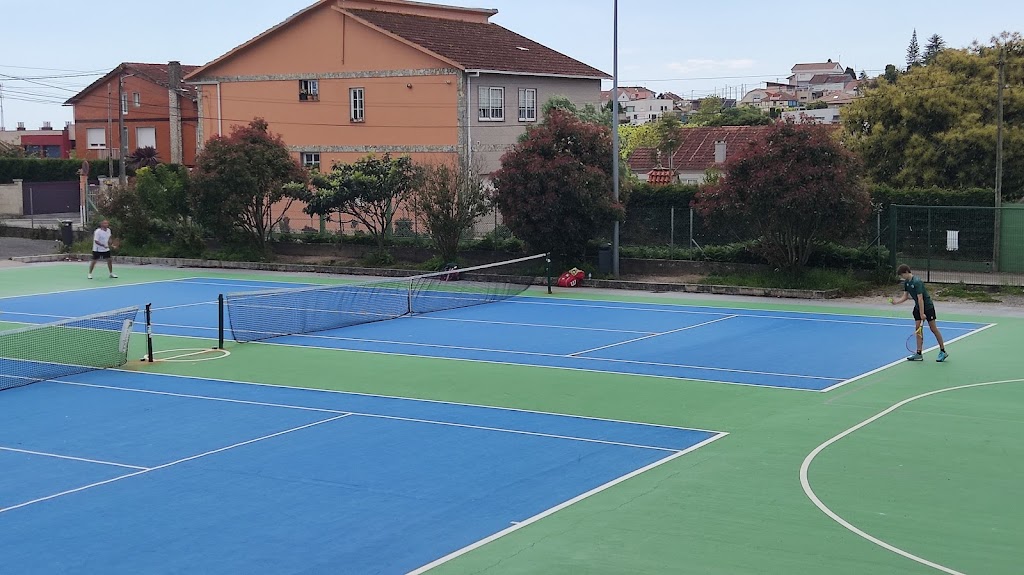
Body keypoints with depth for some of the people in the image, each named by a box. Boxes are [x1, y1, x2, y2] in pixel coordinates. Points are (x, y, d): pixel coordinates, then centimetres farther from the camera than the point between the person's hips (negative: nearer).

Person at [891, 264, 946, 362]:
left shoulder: (917, 282, -26)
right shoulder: (906, 282, 1)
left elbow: (920, 298, -27)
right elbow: (905, 296, 6)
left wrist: (922, 313, -27)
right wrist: (896, 302, -11)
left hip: (927, 306, -8)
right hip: (918, 307, 8)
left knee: (933, 328, -2)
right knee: (918, 328, 2)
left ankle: (943, 352, 8)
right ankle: (919, 354, 3)